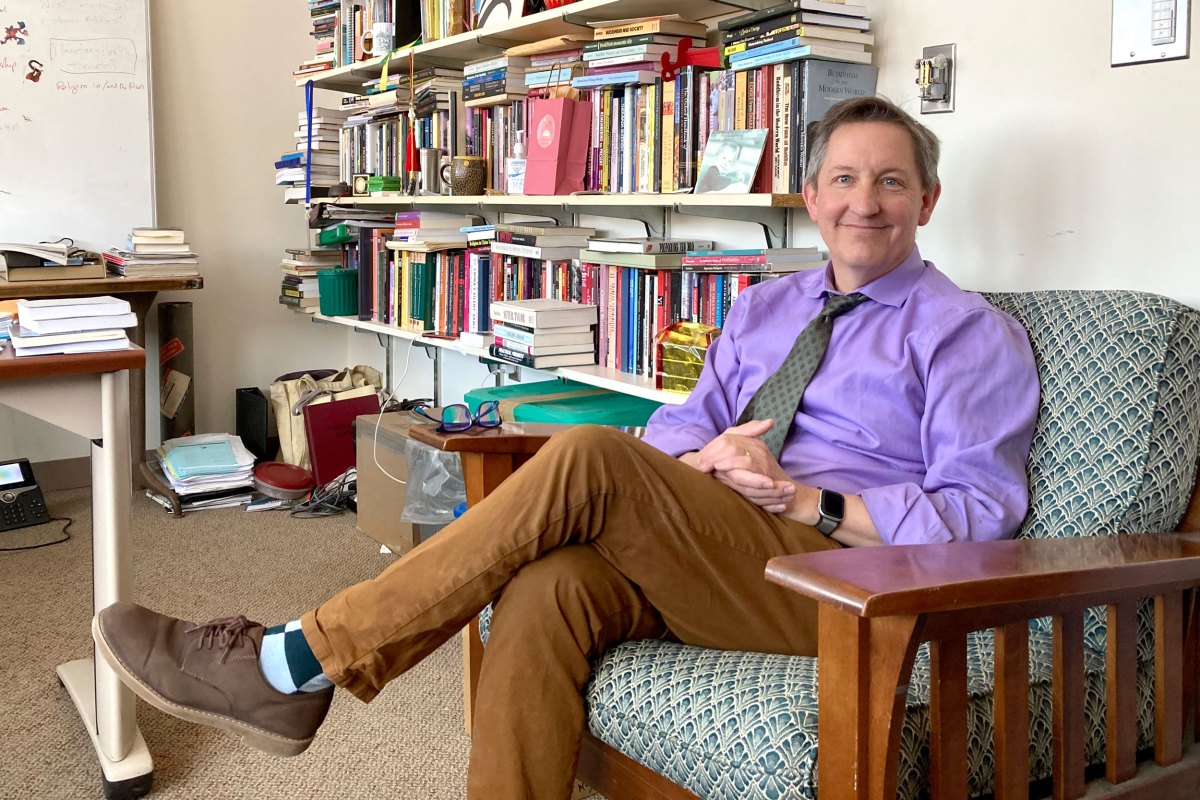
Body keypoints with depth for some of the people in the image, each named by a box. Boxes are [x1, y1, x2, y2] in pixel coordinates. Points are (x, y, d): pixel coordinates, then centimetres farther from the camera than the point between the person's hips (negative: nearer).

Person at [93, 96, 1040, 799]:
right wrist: (703, 460, -9)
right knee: (548, 588, -30)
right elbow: (679, 425, 16)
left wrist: (810, 501, -15)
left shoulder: (972, 334, 6)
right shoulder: (763, 308, 23)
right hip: (708, 555, 5)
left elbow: (980, 516, -3)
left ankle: (296, 665, -23)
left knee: (592, 459, -27)